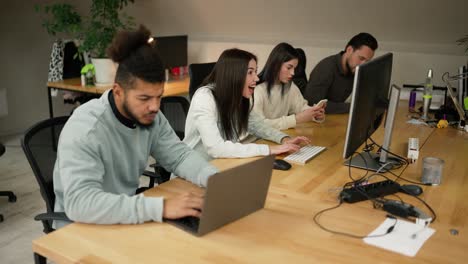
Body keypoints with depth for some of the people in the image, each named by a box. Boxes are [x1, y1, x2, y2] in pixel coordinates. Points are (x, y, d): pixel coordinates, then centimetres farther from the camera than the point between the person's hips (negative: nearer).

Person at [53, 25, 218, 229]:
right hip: (81, 229, -6)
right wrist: (161, 207, -44)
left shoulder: (150, 117, -8)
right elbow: (79, 203, -39)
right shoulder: (85, 130, -29)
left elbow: (179, 155, -1)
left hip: (127, 218, 6)